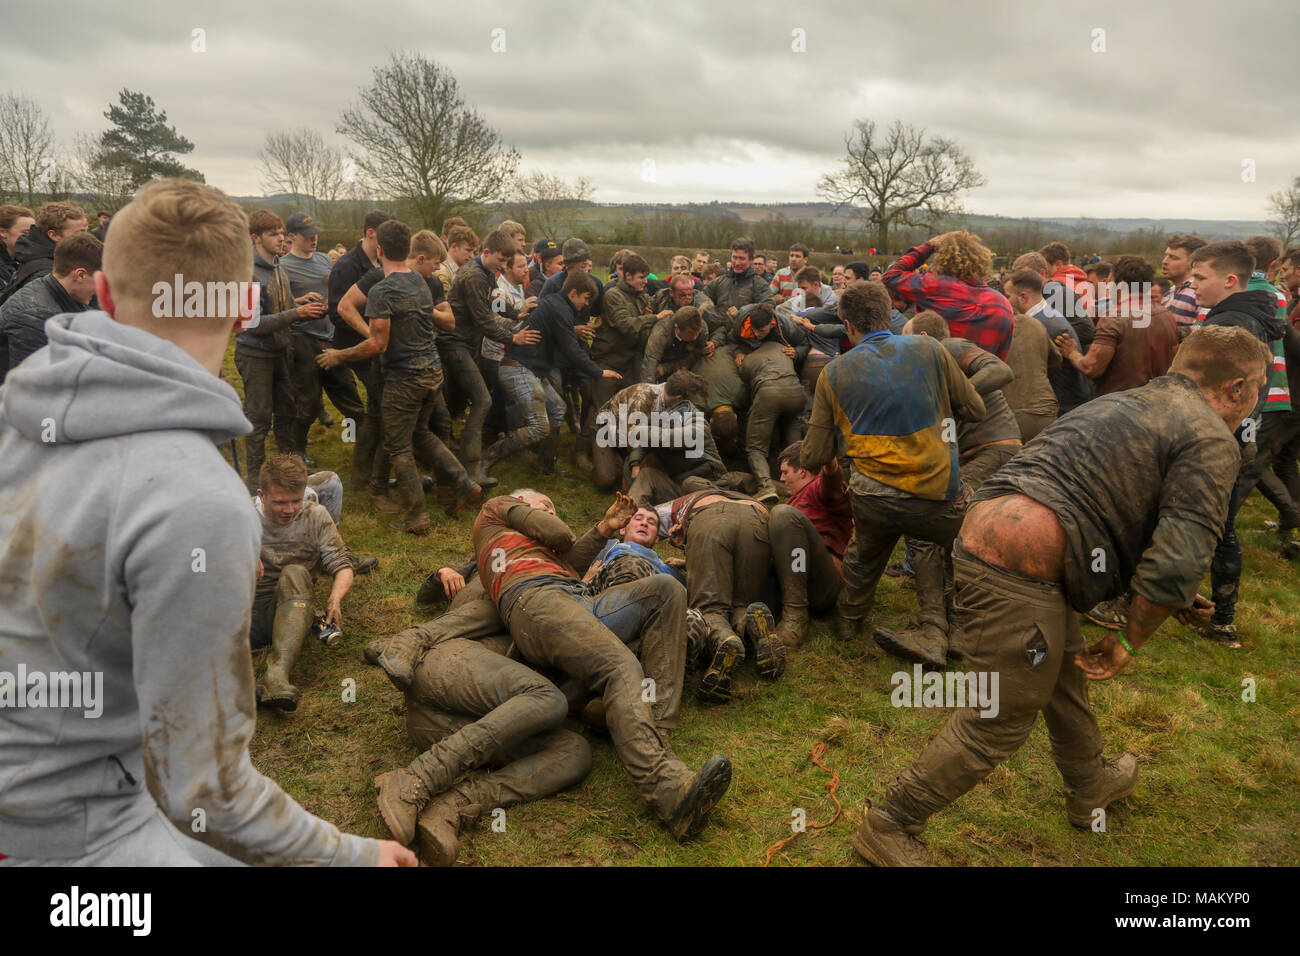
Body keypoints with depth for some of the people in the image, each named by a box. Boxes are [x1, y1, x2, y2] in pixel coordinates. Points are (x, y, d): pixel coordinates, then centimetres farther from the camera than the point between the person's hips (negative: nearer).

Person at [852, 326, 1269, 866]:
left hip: (982, 534, 10)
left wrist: (1172, 597, 27)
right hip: (1021, 567, -10)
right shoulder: (1210, 442, -3)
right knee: (998, 724, 4)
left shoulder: (1123, 404, 24)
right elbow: (1178, 562, -14)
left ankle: (1092, 785, 52)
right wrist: (1130, 642, 2)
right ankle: (890, 827, 15)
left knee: (1064, 673, 29)